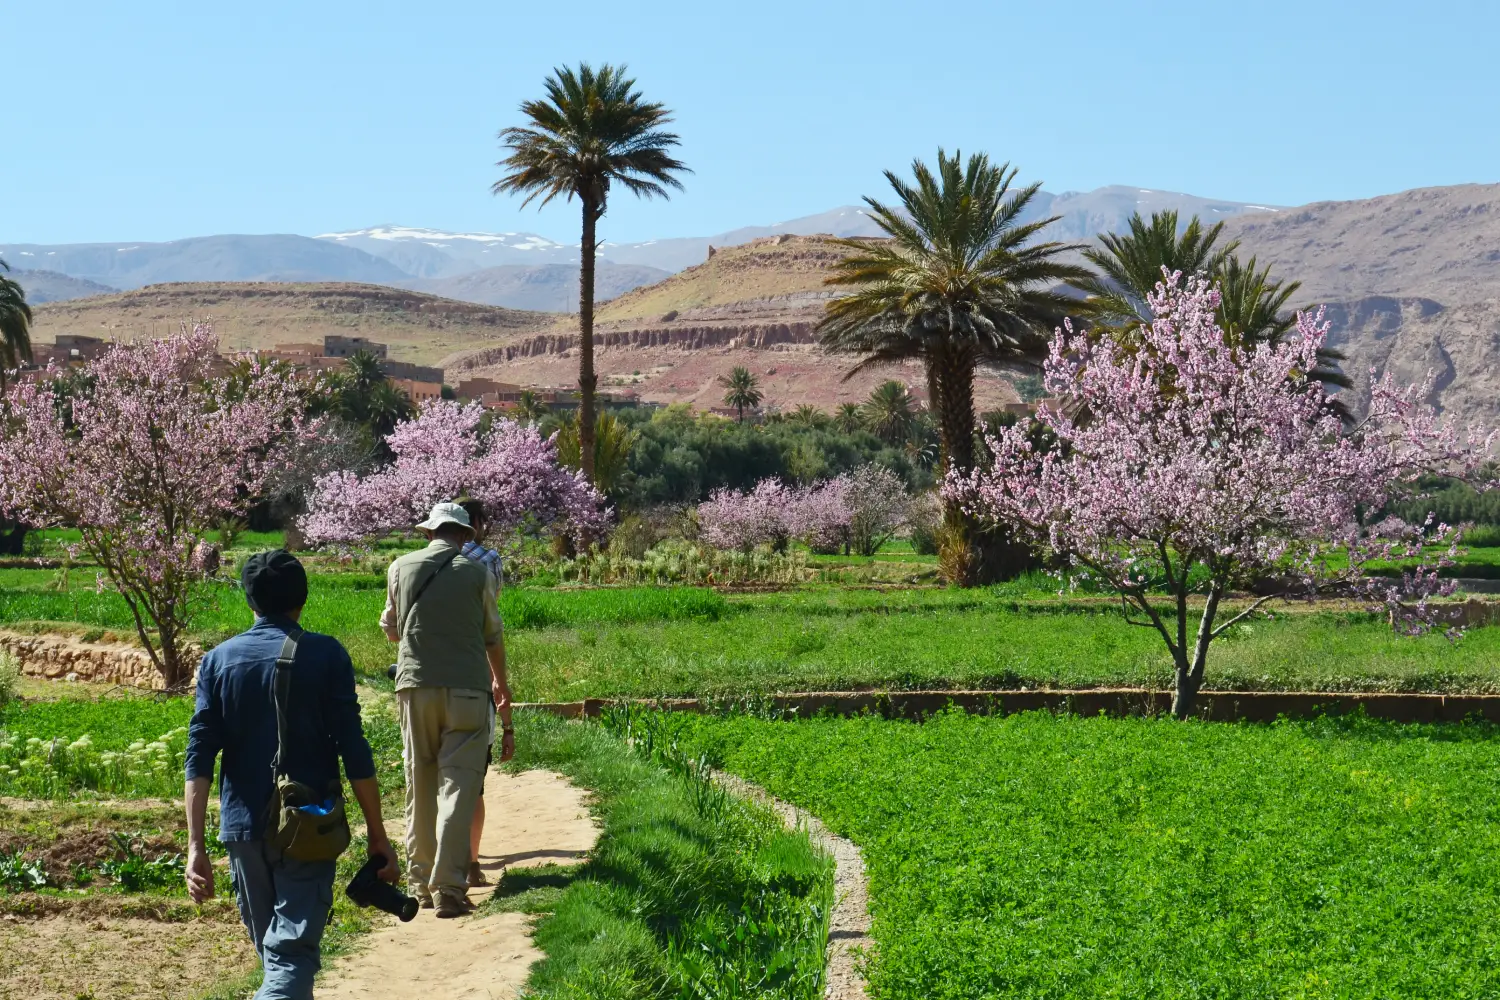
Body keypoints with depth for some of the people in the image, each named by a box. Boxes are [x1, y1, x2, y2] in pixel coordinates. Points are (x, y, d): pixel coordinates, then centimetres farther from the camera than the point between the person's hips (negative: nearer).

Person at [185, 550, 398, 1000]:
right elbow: (353, 751, -8)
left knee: (271, 949, 20)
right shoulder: (325, 655, -4)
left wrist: (196, 845, -3)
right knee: (292, 952, -6)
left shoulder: (218, 660, 4)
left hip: (243, 828, 3)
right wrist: (378, 833, -2)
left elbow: (200, 757, -3)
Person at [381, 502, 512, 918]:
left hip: (415, 685, 2)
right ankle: (449, 889, -10)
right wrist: (500, 681, 31)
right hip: (466, 689, -2)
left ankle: (421, 883, 19)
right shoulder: (477, 572, 1)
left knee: (419, 788, 12)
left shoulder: (401, 568, 6)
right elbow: (493, 636, 13)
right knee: (458, 788, -4)